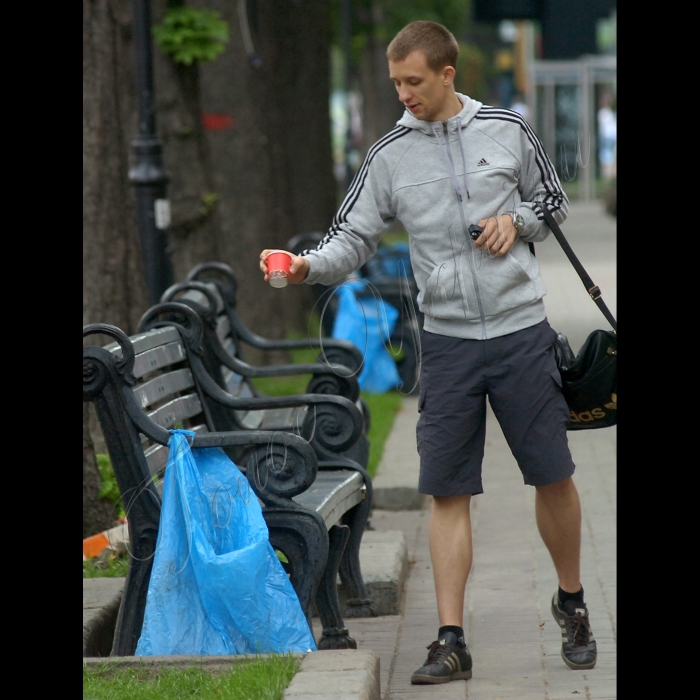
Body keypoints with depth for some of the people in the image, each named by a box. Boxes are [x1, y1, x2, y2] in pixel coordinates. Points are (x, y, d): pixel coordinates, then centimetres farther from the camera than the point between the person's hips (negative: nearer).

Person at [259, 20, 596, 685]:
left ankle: (571, 603, 28)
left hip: (522, 331, 0)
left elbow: (552, 198, 15)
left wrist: (517, 218, -6)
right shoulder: (390, 155, 2)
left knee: (553, 475, 4)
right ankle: (451, 641, 2)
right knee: (447, 490, -2)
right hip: (447, 339, 1)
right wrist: (309, 265, -19)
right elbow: (355, 236, 0)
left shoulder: (507, 129, 2)